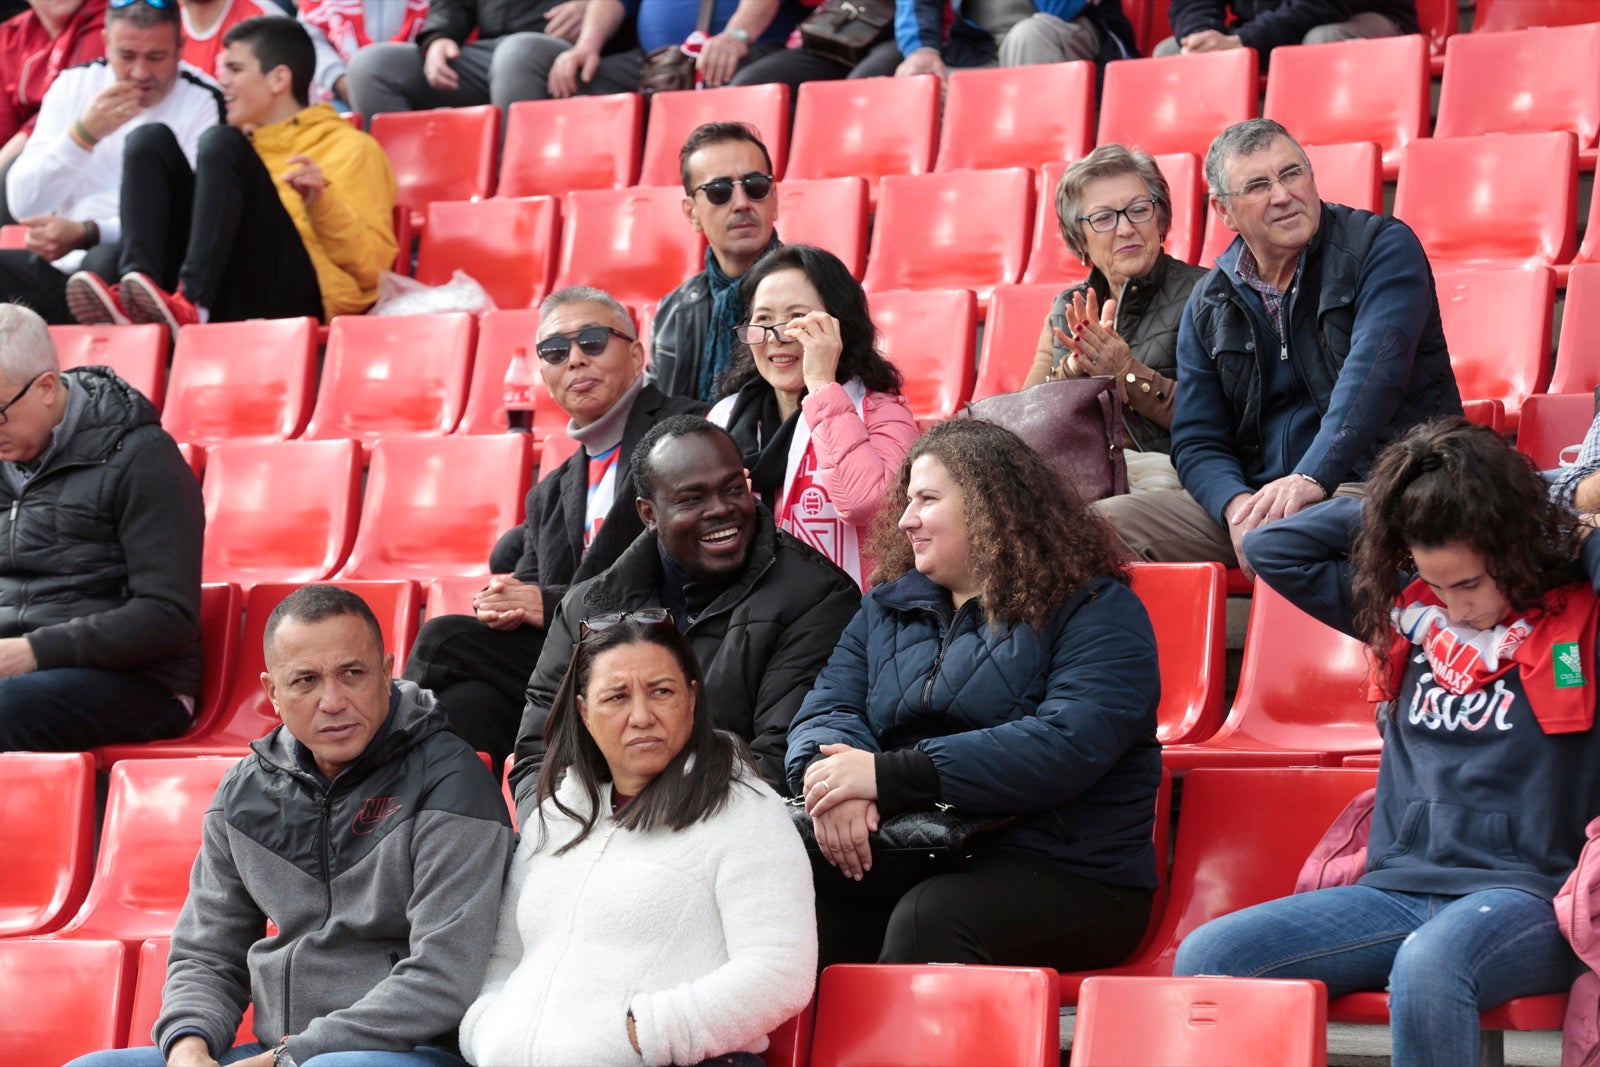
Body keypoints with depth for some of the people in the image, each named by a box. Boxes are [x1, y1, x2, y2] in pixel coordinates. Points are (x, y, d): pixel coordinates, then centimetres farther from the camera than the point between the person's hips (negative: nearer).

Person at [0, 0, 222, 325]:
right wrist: (83, 133, -13)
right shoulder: (73, 85, 10)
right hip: (60, 267, 3)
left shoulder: (204, 103, -3)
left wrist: (87, 233, -23)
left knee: (106, 262, -36)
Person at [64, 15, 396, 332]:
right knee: (152, 142, -2)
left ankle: (190, 305, -42)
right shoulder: (244, 143, 31)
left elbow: (374, 266, 0)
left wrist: (322, 204, -14)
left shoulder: (352, 149, 11)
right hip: (220, 292, 6)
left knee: (222, 145, -21)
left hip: (293, 297, -6)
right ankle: (136, 288, -27)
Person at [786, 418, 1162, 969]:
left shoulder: (1096, 611, 0)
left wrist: (890, 775, -21)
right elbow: (827, 710, 11)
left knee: (930, 918, -36)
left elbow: (1065, 747, -15)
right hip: (904, 860, 4)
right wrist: (834, 778, -15)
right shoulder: (888, 607, 21)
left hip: (1069, 876, -4)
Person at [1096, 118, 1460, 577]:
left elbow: (1374, 372, -16)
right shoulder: (1208, 305, 14)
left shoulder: (1381, 245, 0)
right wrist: (1237, 505, -14)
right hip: (1254, 494, 5)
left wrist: (1311, 478, -30)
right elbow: (1196, 442, 10)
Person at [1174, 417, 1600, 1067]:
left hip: (1526, 896, -5)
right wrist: (1388, 504, 11)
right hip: (1398, 891, 6)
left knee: (1427, 967, -41)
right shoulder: (1405, 609, 13)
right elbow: (1269, 549, 18)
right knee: (1205, 958, -18)